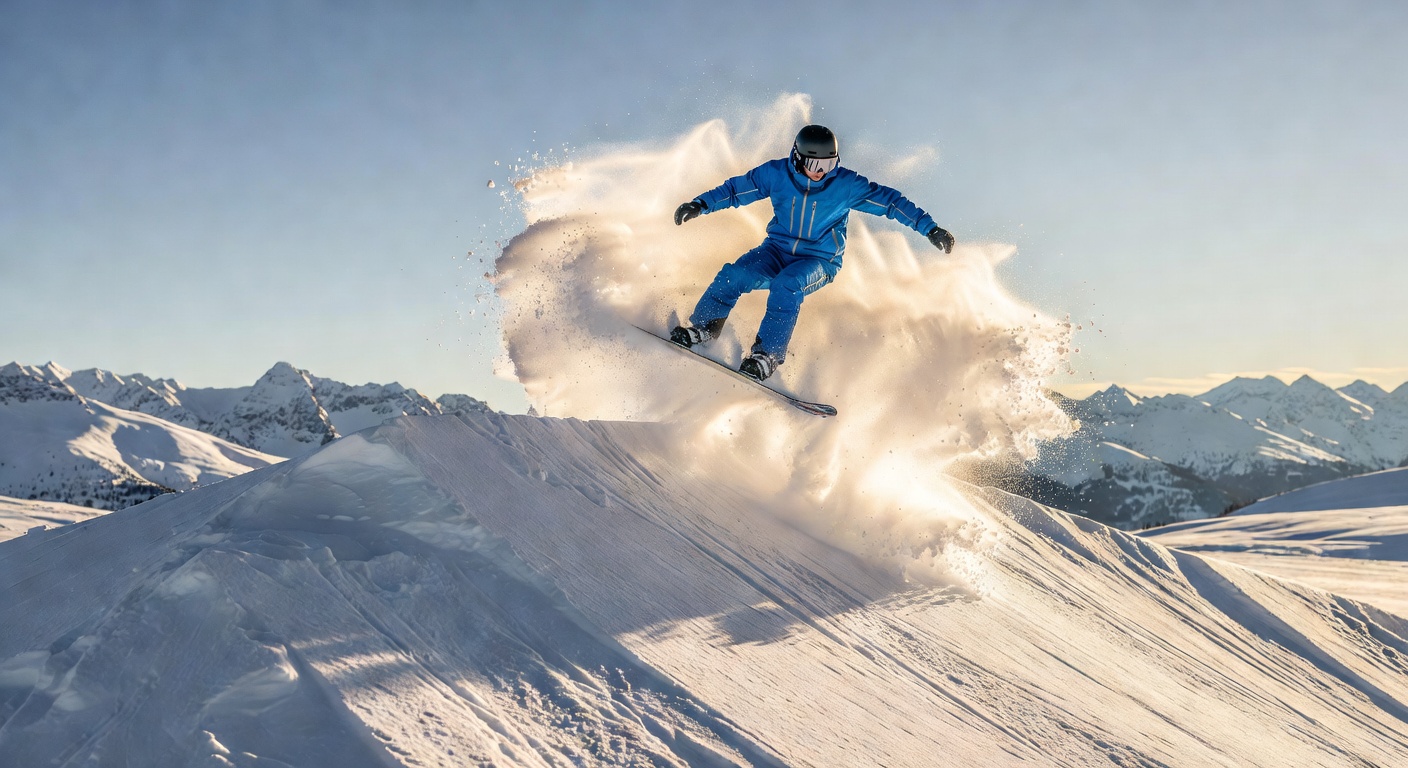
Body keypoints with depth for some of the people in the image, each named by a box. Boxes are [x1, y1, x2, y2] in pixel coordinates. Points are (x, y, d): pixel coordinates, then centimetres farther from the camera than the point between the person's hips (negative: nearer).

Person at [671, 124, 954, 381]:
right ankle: (704, 326, -3)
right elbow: (736, 188, 3)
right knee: (734, 275, -23)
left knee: (787, 286, -34)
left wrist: (930, 228, -12)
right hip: (777, 251, 2)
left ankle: (768, 354, -27)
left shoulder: (847, 185, -12)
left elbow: (890, 201, -8)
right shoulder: (777, 174, -7)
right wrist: (700, 204, -8)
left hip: (820, 262, -2)